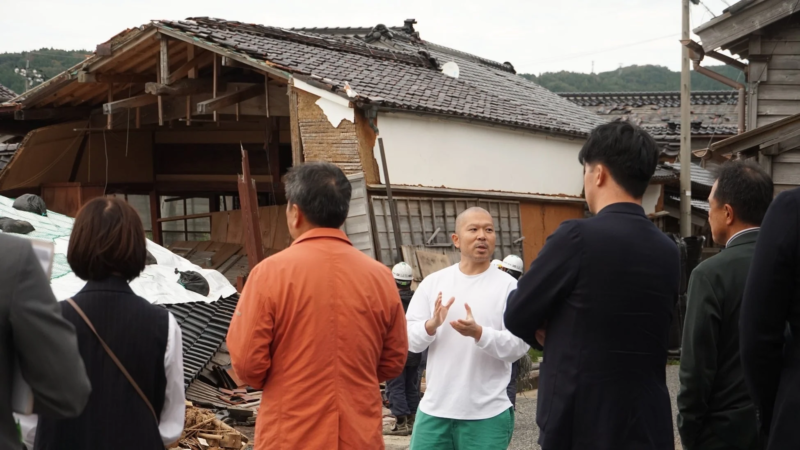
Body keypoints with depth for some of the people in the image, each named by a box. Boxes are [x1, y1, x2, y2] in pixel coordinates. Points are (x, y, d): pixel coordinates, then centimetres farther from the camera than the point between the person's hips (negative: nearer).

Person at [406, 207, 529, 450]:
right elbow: (409, 339, 3)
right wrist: (431, 325, -18)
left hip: (486, 414, -2)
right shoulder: (433, 282, 5)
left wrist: (478, 333, -25)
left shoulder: (508, 285, -4)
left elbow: (518, 346, -9)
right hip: (434, 409, 3)